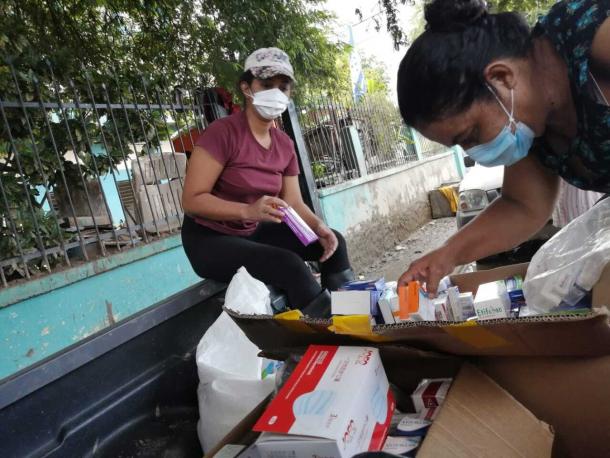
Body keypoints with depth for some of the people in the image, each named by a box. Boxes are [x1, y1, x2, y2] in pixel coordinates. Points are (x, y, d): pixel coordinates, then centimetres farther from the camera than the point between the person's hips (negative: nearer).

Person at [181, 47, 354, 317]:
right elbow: (191, 200, -22)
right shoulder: (222, 132, -19)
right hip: (209, 239, -7)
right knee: (289, 265, -29)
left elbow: (294, 203, 2)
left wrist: (318, 227, -18)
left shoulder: (284, 145, 3)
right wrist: (248, 211, -36)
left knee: (333, 241, -1)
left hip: (253, 233, 7)